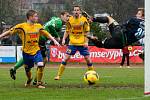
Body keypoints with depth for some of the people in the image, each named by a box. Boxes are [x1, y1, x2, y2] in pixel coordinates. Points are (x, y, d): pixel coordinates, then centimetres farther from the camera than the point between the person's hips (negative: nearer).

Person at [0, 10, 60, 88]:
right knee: (27, 69, 12)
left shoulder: (38, 26, 1)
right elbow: (9, 32, -4)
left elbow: (47, 34, 11)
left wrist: (54, 41, 4)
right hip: (26, 52, -1)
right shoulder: (21, 26, -10)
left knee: (40, 65, -19)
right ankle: (29, 80, 46)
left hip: (36, 50, 1)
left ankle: (39, 83, -2)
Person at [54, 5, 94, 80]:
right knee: (66, 58, -6)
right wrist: (63, 39, -4)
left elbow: (86, 32, 1)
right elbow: (67, 31, 9)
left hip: (82, 43, -1)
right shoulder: (70, 20, -2)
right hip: (72, 43, 1)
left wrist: (86, 42, -8)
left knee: (88, 58, -1)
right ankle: (58, 75, -1)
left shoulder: (84, 20, -5)